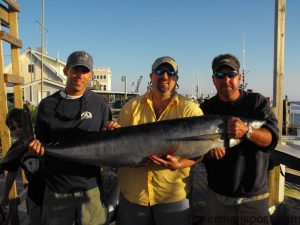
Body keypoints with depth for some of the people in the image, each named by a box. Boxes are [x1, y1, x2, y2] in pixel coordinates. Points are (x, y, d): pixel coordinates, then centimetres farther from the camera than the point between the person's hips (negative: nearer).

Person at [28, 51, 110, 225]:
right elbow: (41, 140, 9)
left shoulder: (99, 104, -1)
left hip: (90, 185, -1)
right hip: (56, 187, 1)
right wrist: (38, 146, -13)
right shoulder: (48, 105, 2)